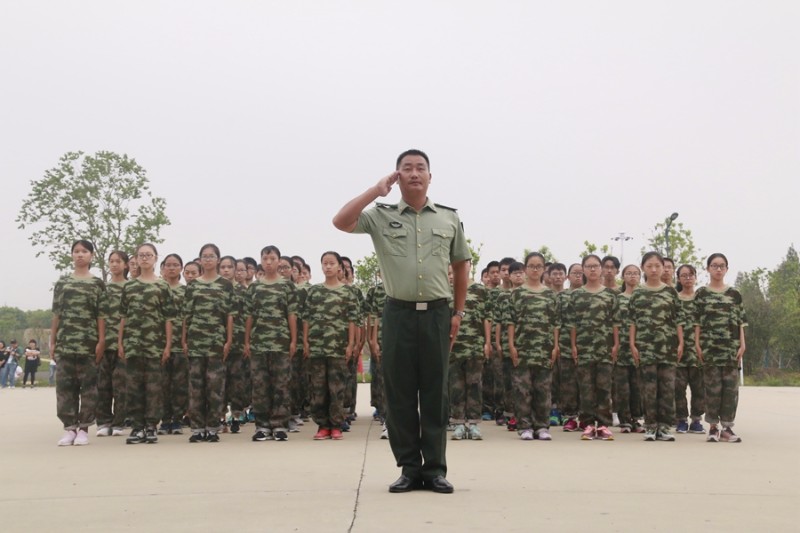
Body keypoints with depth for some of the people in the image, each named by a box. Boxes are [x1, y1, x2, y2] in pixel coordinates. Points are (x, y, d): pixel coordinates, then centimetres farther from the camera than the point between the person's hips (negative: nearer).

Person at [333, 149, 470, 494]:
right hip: (399, 313, 0)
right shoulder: (382, 216, 4)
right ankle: (409, 468, 12)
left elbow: (461, 265, 16)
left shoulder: (449, 218, 9)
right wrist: (376, 190, -10)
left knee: (435, 393, 3)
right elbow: (341, 222, -11)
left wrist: (458, 313, 10)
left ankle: (435, 468, 11)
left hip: (437, 313, 1)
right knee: (400, 393, 3)